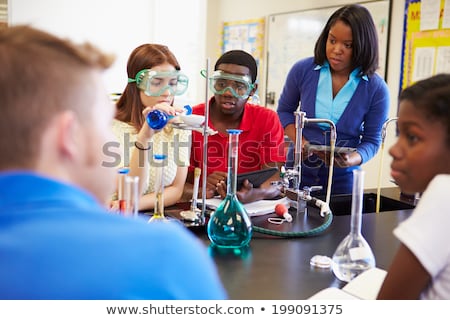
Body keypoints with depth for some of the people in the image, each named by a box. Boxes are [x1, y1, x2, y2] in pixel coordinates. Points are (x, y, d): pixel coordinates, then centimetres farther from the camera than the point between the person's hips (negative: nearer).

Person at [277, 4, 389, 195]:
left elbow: (372, 140, -5)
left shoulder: (376, 89, -12)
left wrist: (352, 159, -25)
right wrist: (298, 140, -12)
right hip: (298, 171, 1)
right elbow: (284, 110, 6)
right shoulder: (303, 70, -8)